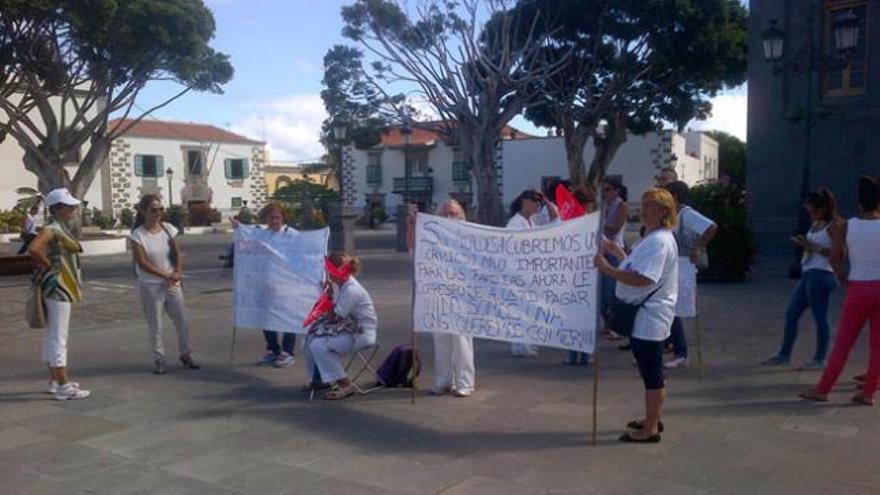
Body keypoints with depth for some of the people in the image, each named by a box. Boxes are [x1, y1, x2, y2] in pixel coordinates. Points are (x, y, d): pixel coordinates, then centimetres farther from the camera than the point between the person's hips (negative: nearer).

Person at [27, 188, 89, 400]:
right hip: (57, 286, -10)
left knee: (53, 335, 15)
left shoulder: (60, 228, 13)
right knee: (58, 336, -7)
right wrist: (48, 265, -19)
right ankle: (63, 386, -4)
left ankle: (55, 380, 24)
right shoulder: (52, 229, -16)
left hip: (61, 287, 10)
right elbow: (33, 248, -31)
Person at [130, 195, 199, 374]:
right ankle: (159, 359, 16)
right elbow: (142, 263, -14)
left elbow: (178, 253, 1)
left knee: (183, 321, 4)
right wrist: (165, 275, -17)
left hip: (172, 284, 4)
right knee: (155, 326, 3)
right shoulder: (138, 235, -10)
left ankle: (185, 355, 19)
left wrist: (177, 273, -15)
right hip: (150, 286, -4)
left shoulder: (168, 228, 2)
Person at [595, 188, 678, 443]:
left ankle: (650, 429, 7)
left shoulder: (659, 241, -20)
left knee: (652, 372, -2)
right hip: (645, 315, 11)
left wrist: (608, 269, -26)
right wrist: (617, 251, 16)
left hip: (650, 316, -11)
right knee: (652, 371, 20)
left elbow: (643, 279, -29)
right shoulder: (653, 238, 15)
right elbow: (638, 266, 23)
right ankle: (653, 419, 34)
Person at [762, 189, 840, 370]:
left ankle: (819, 359, 8)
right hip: (808, 273, 9)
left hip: (821, 275, -9)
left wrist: (814, 247, -18)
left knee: (820, 317, -2)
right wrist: (804, 244, 4)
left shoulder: (835, 225, -8)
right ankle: (784, 355, 19)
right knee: (791, 314, 10)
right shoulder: (815, 224, 17)